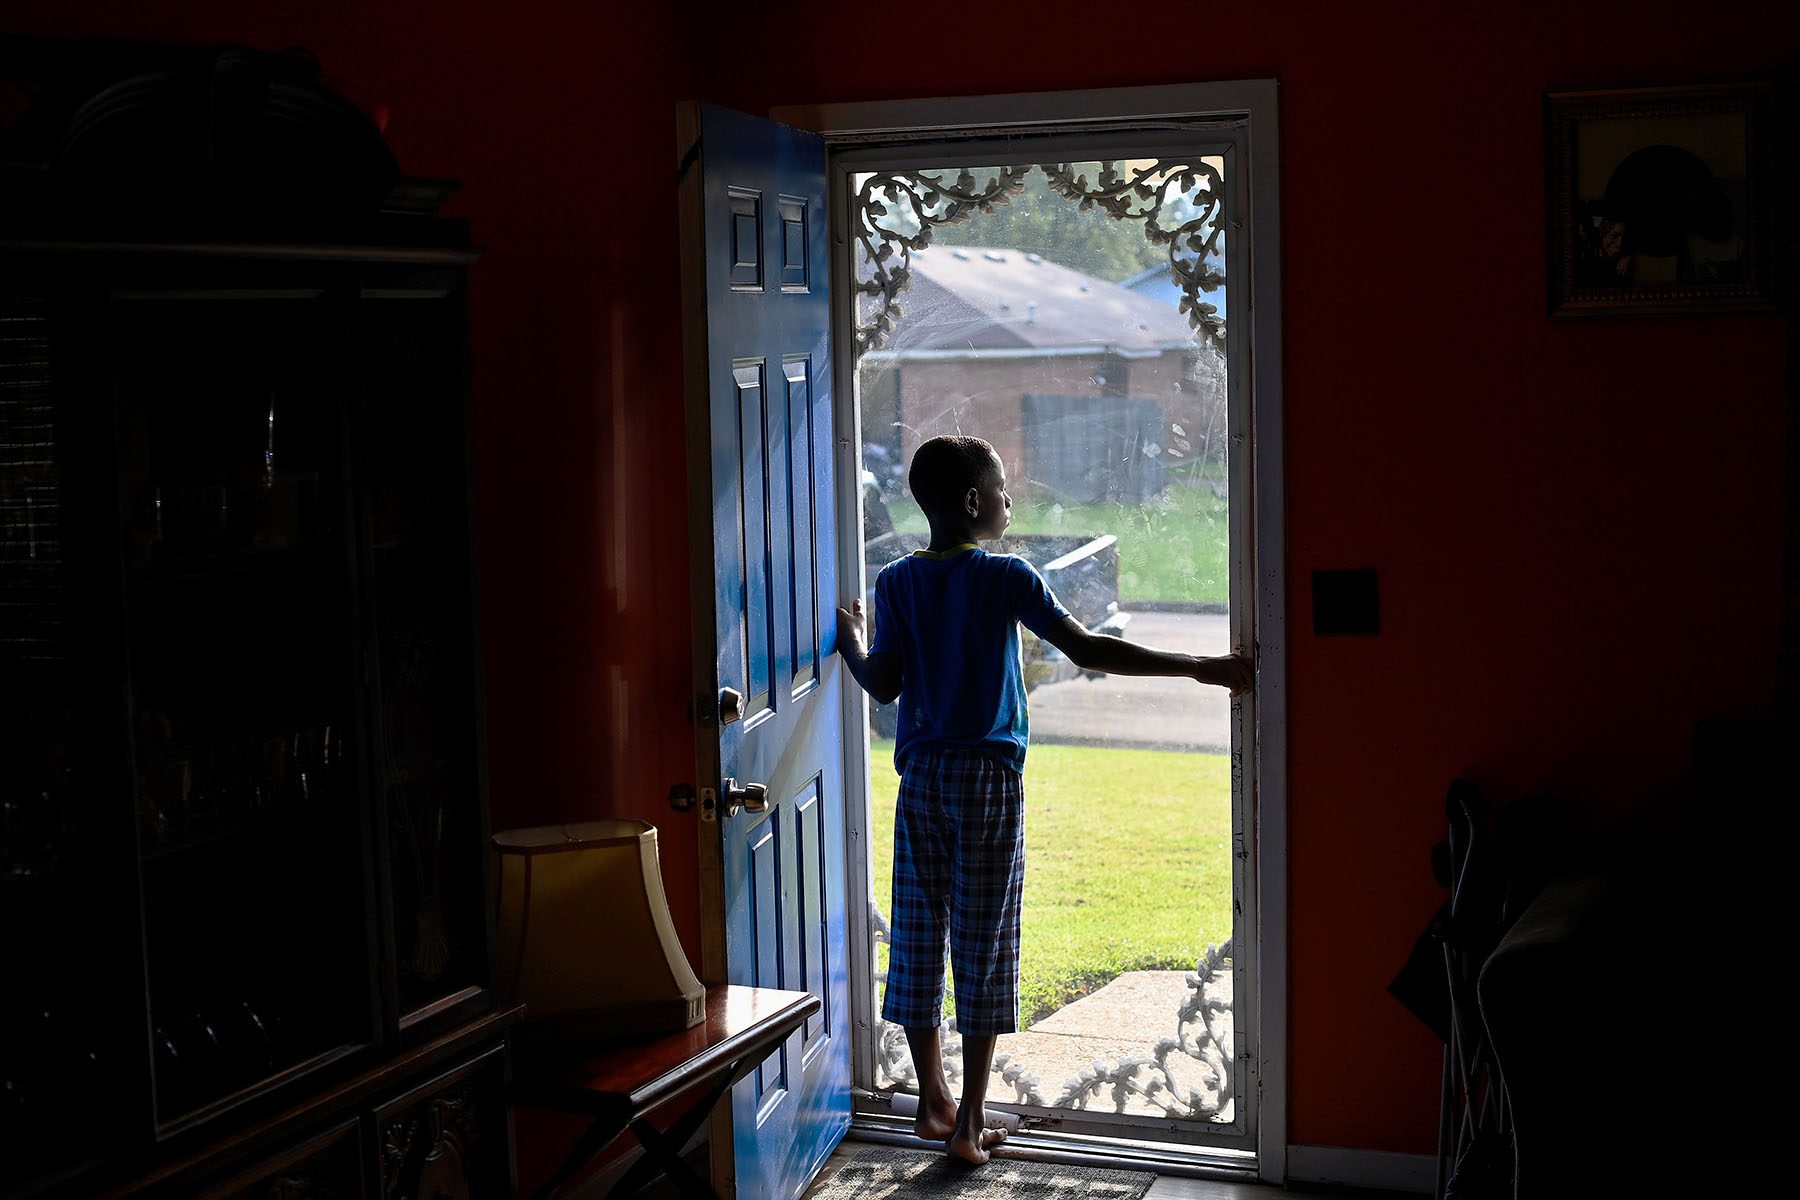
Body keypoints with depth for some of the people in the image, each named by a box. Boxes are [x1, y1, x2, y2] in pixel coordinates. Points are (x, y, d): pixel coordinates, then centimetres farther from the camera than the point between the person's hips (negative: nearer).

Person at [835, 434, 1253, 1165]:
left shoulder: (897, 583, 0)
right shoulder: (1006, 578, -9)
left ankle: (933, 1103, 20)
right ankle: (969, 1124, 6)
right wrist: (1199, 668, -10)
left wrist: (850, 644, 20)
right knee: (983, 944, 2)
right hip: (989, 779, -3)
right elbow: (1088, 650, -14)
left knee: (918, 936, 11)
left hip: (922, 777, 3)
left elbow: (884, 686, -2)